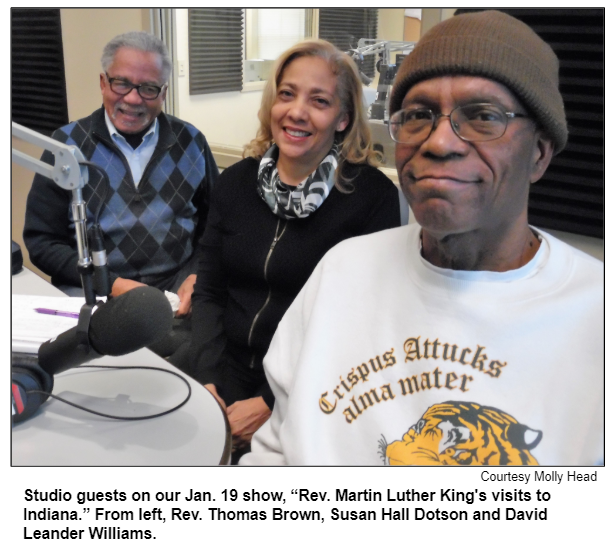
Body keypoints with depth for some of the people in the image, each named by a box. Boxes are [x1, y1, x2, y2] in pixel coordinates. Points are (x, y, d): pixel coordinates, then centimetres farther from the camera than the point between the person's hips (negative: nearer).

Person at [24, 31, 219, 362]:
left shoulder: (190, 142, 8)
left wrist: (198, 277, -7)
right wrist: (112, 284, -10)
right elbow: (41, 239, 3)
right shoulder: (68, 145, 4)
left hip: (179, 292, 2)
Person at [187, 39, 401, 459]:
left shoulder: (372, 195, -8)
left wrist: (271, 404, -15)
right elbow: (208, 290, 7)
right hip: (230, 371, 4)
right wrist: (206, 380, -8)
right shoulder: (237, 181, 6)